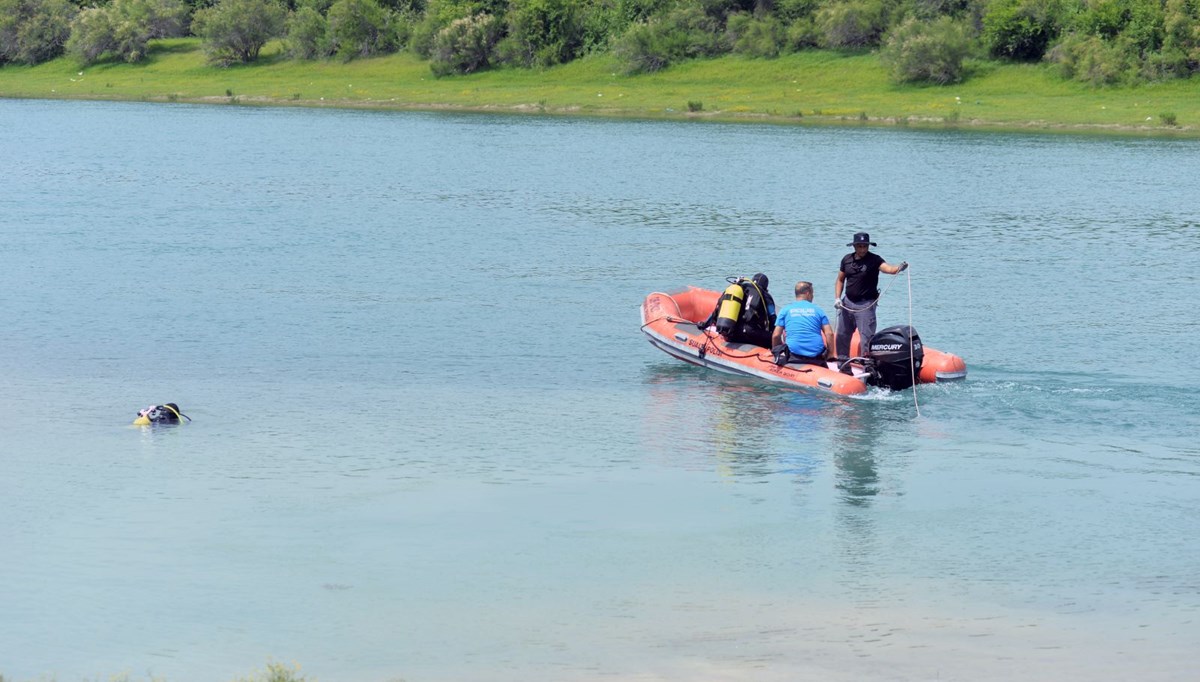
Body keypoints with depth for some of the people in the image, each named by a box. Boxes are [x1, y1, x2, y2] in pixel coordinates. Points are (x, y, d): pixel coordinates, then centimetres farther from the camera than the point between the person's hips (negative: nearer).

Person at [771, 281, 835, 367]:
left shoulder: (786, 309, 10)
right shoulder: (818, 309, 12)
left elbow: (776, 336, 5)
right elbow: (829, 334, 3)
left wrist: (776, 352, 21)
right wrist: (830, 356, 10)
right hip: (817, 355, 1)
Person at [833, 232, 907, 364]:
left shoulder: (874, 260, -9)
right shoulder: (847, 259, 5)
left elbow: (888, 268, -27)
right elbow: (840, 280, 14)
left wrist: (899, 268, -48)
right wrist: (837, 298, 2)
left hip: (865, 305, -6)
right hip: (847, 303, 6)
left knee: (866, 339, -11)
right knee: (842, 336, 13)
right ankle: (844, 368, 26)